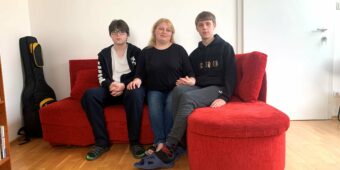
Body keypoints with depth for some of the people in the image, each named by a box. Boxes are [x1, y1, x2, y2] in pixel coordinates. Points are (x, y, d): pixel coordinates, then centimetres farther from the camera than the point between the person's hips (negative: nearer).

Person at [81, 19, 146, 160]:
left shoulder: (136, 52, 7)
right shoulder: (103, 54, 15)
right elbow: (101, 78, 8)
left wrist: (124, 85, -18)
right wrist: (111, 85, -16)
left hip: (130, 88, -3)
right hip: (111, 89, 3)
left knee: (135, 93, -40)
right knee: (89, 94, -27)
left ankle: (134, 142, -28)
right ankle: (102, 142, -22)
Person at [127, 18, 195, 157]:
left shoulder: (179, 50, 7)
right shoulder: (146, 52, 11)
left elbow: (189, 73, 4)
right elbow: (140, 74, 9)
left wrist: (190, 81, -18)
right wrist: (137, 80, -13)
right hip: (155, 90, 2)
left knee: (171, 105, -32)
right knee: (153, 106, -31)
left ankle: (167, 142, -21)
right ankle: (160, 141, -23)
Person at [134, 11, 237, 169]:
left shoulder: (225, 47, 5)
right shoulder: (195, 53, 19)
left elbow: (231, 74, -4)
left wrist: (224, 97, -20)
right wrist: (187, 81, -2)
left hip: (217, 89, -4)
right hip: (200, 88, 5)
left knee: (187, 97, -35)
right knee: (179, 89, -32)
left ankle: (168, 150, -36)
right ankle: (178, 144, -31)